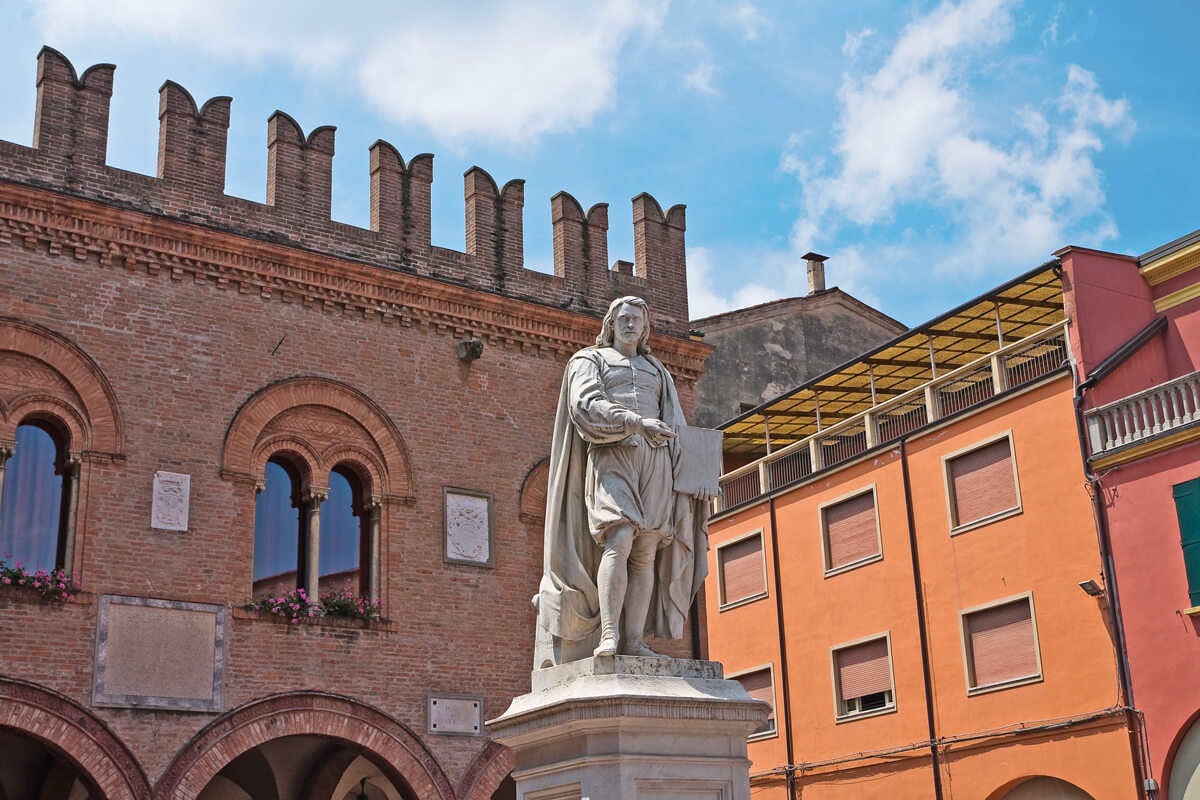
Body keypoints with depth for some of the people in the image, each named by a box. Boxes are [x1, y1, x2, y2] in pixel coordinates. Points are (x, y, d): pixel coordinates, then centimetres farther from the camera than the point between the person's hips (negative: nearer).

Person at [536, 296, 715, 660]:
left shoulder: (657, 370, 28)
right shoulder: (589, 360, 15)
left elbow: (675, 427, 20)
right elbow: (587, 404, -6)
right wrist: (636, 423, -20)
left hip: (655, 460, 4)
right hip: (611, 456, -4)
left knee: (647, 552, -7)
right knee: (619, 539, -24)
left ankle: (634, 641, -11)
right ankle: (609, 635, -29)